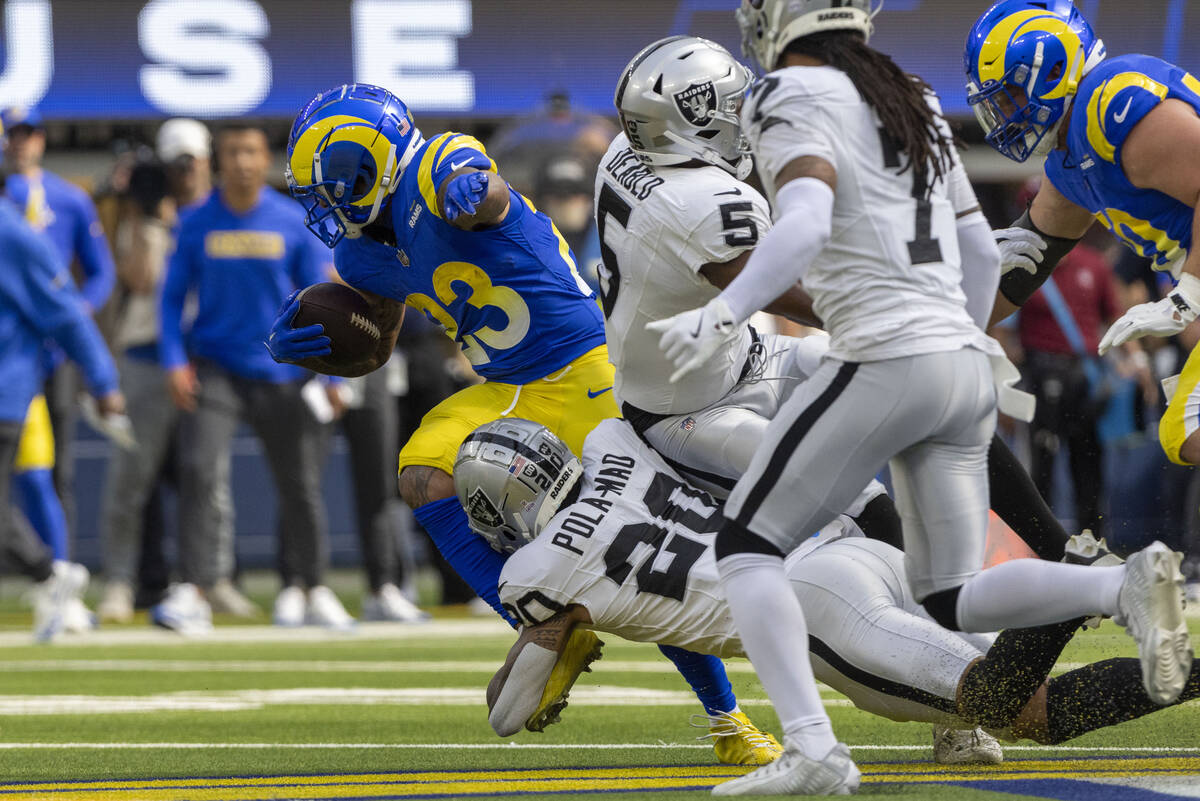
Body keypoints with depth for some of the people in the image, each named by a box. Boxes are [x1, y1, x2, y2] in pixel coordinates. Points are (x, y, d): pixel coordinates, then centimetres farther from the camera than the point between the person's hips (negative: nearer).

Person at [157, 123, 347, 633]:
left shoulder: (294, 223, 0)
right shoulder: (197, 225, 0)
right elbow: (173, 296, 4)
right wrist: (174, 362, -9)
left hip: (280, 374, 1)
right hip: (214, 368, -1)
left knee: (299, 484, 7)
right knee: (201, 471, -17)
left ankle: (307, 588, 25)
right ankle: (192, 593, -20)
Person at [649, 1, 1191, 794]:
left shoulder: (796, 105, -5)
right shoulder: (913, 103, 20)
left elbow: (806, 226, -22)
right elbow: (981, 251, 24)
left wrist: (722, 315, -31)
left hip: (886, 361, -8)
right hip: (967, 366, 8)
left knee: (747, 545, 4)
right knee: (954, 599, 12)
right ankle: (1126, 585, -14)